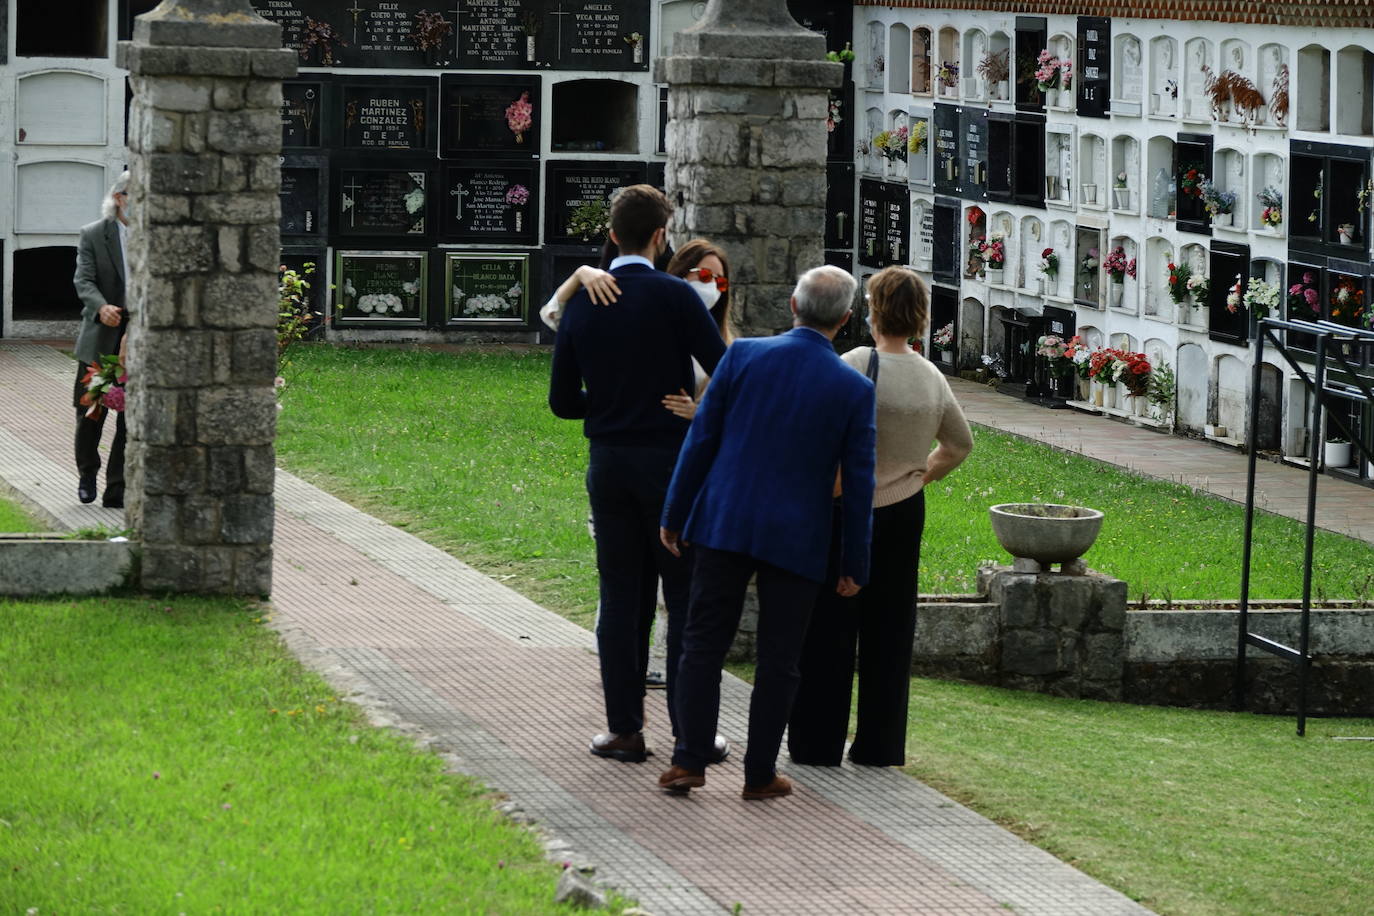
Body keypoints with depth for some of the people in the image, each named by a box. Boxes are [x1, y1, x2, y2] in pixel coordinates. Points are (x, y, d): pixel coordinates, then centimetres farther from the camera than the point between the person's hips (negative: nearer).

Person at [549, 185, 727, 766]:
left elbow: (562, 401, 8)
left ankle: (624, 728, 8)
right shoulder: (674, 296, -10)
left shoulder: (581, 302, 4)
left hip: (608, 464, 4)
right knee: (687, 599, 2)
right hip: (670, 460, -4)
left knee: (621, 599, 8)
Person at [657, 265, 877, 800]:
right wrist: (854, 563, 7)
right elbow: (858, 482, -2)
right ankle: (760, 773, 11)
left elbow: (701, 439, -1)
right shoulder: (855, 389, -5)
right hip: (798, 539, -1)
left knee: (703, 644, 8)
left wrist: (673, 515, 8)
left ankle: (689, 761, 4)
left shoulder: (743, 356, -4)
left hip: (724, 523, 1)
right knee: (778, 660, 8)